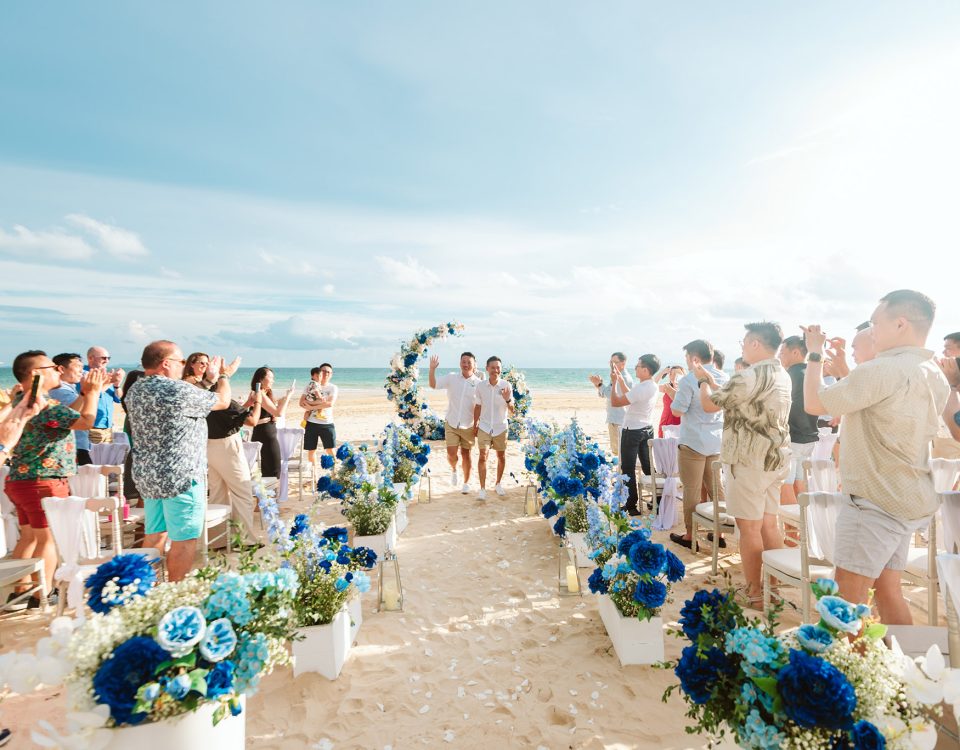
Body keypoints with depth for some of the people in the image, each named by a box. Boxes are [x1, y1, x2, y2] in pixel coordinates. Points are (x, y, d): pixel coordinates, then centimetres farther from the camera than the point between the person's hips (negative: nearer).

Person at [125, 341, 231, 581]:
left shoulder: (135, 390, 8)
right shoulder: (178, 390, -20)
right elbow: (222, 401, -7)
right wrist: (222, 375, 11)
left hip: (147, 475, 9)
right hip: (181, 476, -9)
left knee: (155, 533, 18)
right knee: (184, 538, 2)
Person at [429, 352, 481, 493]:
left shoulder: (478, 383, -4)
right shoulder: (451, 377, -2)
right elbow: (433, 385, -10)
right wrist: (432, 369, -24)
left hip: (468, 425, 0)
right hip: (451, 423, 0)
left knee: (465, 454, 10)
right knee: (451, 453, -5)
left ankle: (466, 483, 27)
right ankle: (453, 470, 30)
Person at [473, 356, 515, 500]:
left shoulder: (506, 386, -11)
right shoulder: (480, 385, -8)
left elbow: (511, 412, -9)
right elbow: (478, 407, 5)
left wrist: (508, 400, -29)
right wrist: (475, 425, 10)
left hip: (500, 427, 1)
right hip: (484, 427, -1)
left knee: (501, 457, 13)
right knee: (483, 456, -12)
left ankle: (498, 484, 33)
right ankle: (482, 489, -4)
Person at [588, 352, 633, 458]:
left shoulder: (625, 378, -14)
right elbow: (602, 394, 18)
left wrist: (599, 384, -15)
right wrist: (598, 384, 0)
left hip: (619, 421, -10)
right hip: (613, 419, 10)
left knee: (618, 450, -7)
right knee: (615, 449, 16)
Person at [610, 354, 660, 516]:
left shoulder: (640, 388, -24)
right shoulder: (653, 387, 4)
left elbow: (615, 402, -21)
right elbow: (629, 396, 16)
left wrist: (614, 382, -10)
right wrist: (621, 380, 15)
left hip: (632, 431, -8)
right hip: (648, 429, 8)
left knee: (628, 469, 2)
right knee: (648, 467, 14)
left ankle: (632, 505, 7)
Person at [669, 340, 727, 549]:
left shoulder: (689, 380, -15)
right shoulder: (724, 378, 5)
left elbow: (677, 410, -14)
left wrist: (676, 392, 4)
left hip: (693, 443, -6)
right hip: (717, 442, 6)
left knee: (692, 490, 3)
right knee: (716, 488, 15)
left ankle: (690, 535, 12)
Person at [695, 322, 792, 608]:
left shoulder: (749, 376, -18)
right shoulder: (782, 375, 11)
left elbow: (709, 405, -9)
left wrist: (703, 381, 9)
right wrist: (712, 380, 23)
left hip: (749, 460, -9)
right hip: (775, 459, 9)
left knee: (749, 528, 1)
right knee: (769, 524, 15)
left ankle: (754, 594, 11)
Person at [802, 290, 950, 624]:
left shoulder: (883, 369, -21)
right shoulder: (935, 377, 10)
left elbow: (814, 403, -13)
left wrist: (815, 354, 0)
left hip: (876, 502, -9)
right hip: (909, 500, 9)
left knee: (846, 600, -1)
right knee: (887, 589, 19)